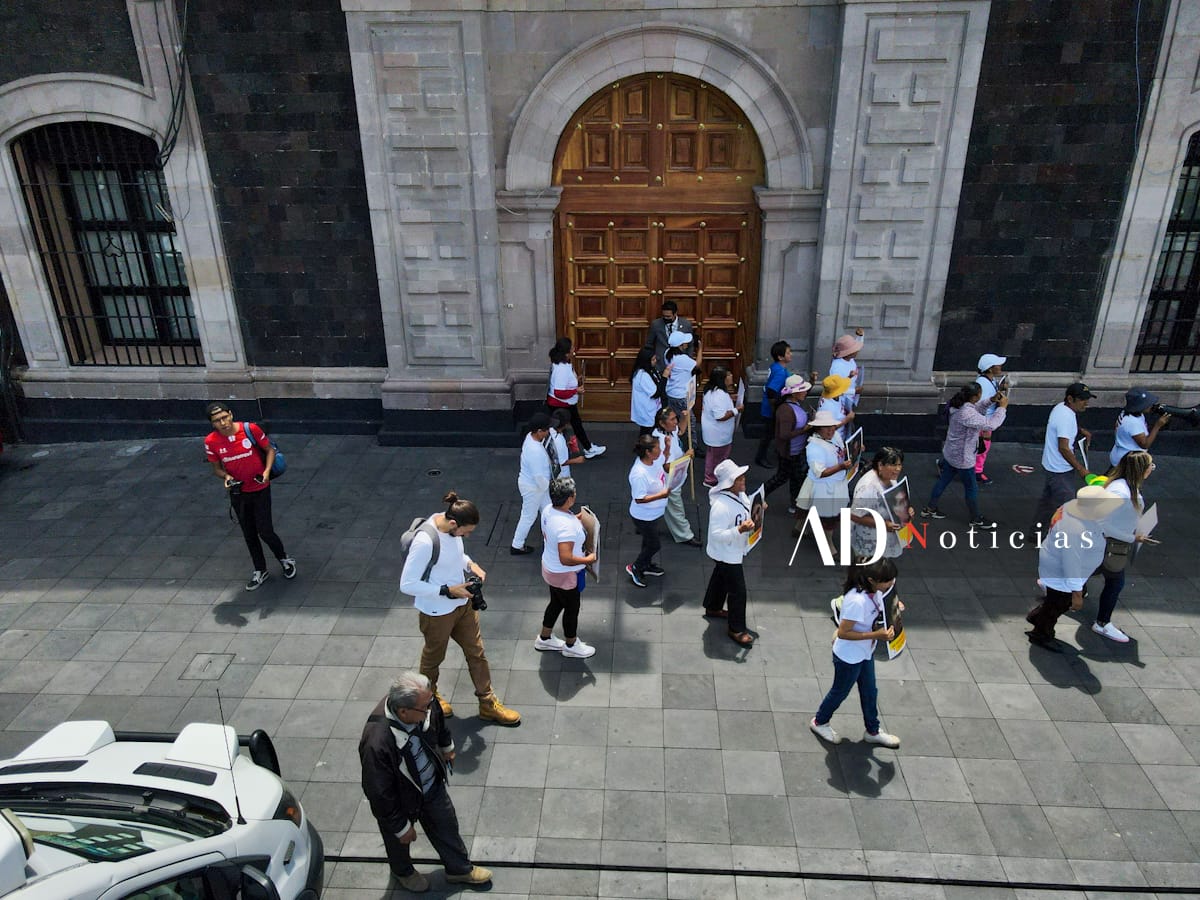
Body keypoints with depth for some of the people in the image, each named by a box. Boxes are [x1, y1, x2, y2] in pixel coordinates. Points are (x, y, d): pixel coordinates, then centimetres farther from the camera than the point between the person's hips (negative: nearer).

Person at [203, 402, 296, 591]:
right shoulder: (211, 441, -11)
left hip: (260, 489, -3)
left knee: (265, 531, -3)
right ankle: (260, 571, 31)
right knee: (249, 534, 13)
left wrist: (267, 471, -19)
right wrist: (226, 476, -19)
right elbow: (216, 468, 3)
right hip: (238, 493, 3)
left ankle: (284, 559, 26)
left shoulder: (250, 429, -17)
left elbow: (270, 449, -4)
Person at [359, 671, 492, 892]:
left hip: (433, 785, 4)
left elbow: (438, 720, -1)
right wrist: (401, 827, -14)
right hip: (400, 800, -4)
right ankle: (403, 872, 61)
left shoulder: (423, 703, -28)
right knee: (400, 841, 28)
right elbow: (380, 794, -29)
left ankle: (459, 868, 54)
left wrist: (447, 746, 19)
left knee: (446, 825, 26)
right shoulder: (376, 744, -45)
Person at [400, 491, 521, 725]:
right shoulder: (425, 542, -34)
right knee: (434, 656, 21)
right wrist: (448, 590, -27)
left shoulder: (451, 526, -10)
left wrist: (471, 564, -8)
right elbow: (407, 584, -28)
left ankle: (488, 703, 36)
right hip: (437, 612, -7)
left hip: (463, 603, 7)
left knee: (477, 652, 18)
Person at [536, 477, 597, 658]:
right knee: (572, 609, 16)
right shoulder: (566, 526, -37)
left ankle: (544, 638, 47)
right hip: (565, 575, -8)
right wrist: (588, 559, -21)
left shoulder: (548, 510, -10)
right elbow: (566, 559, -37)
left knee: (556, 602, 28)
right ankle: (571, 645, 40)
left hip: (550, 567, 8)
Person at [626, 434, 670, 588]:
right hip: (644, 516, -9)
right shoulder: (639, 474, -38)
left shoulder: (653, 460, -12)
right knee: (654, 545, 9)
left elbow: (665, 466, 13)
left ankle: (646, 565, 52)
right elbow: (639, 499, -31)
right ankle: (634, 568, 32)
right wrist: (661, 495, -33)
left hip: (654, 513, 9)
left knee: (649, 541, 29)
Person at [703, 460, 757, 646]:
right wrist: (740, 530, -40)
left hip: (734, 550, 9)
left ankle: (713, 608, 51)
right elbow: (717, 534, -34)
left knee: (720, 578, 29)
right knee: (738, 590, 1)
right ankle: (736, 629, 18)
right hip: (726, 553, -9)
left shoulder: (739, 494, -7)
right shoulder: (721, 506, -36)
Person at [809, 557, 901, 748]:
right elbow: (843, 633, -32)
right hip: (849, 657, -8)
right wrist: (876, 635, -32)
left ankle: (873, 731, 46)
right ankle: (820, 722, 42)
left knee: (870, 691, 24)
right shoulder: (858, 601, -39)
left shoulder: (874, 591, -13)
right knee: (840, 691, 16)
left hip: (865, 653, 8)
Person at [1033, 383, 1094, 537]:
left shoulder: (1062, 407, 1)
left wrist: (1081, 430, 8)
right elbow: (1064, 448, -30)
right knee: (1065, 504, 0)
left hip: (1052, 464, 10)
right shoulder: (1066, 417, -28)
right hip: (1060, 469, -10)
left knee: (1048, 497, 23)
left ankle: (1038, 528, 36)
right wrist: (1080, 469, -23)